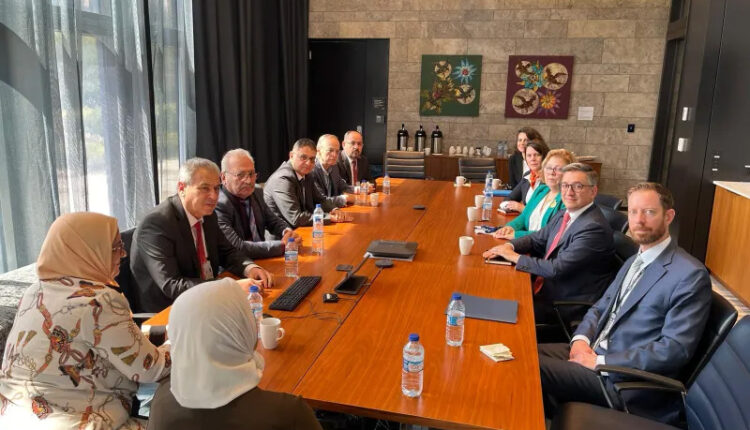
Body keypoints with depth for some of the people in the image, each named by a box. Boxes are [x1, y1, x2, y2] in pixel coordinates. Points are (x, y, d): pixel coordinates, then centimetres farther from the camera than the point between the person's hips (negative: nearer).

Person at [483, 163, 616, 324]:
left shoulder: (594, 227, -22)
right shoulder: (564, 215, 6)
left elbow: (557, 268, -26)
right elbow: (537, 239, 17)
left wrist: (515, 257, -17)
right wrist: (509, 246, -4)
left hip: (565, 306, -8)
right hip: (541, 289, 8)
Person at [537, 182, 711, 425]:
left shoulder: (690, 275, -14)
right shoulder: (634, 262, 14)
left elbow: (675, 349, -20)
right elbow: (600, 308, 17)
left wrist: (600, 362, -20)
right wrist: (581, 339, -5)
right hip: (594, 352, 8)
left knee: (533, 370, -19)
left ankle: (560, 417, 5)